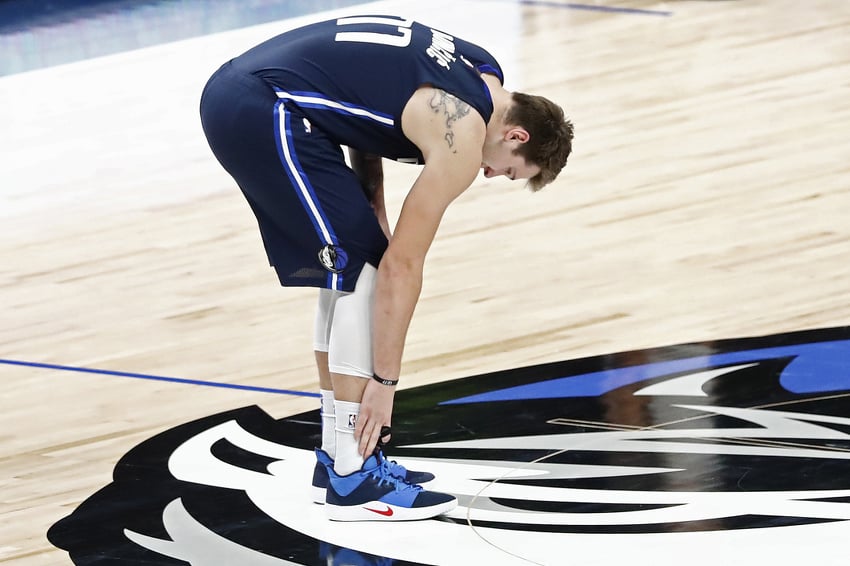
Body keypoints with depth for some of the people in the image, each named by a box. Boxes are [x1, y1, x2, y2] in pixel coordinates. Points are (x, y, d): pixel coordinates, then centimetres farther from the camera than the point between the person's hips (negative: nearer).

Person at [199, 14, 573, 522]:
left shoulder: (478, 70, 15)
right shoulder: (463, 137, -11)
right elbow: (403, 265, -9)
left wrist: (370, 205, 14)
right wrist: (385, 382, -3)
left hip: (233, 89, 10)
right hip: (265, 113, -10)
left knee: (350, 268, 16)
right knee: (360, 271, -6)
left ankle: (339, 458, 22)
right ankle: (353, 481, -3)